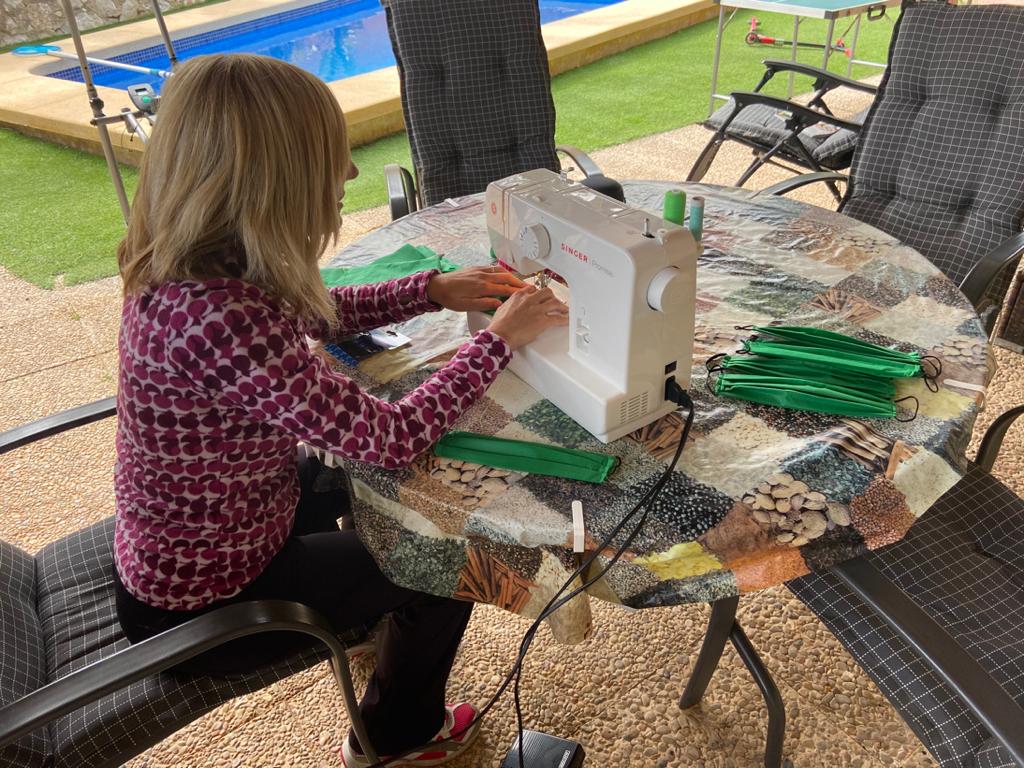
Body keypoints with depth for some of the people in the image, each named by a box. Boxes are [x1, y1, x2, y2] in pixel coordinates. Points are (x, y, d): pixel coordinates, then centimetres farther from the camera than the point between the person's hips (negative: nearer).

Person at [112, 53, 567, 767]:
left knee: (390, 489, 22)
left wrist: (434, 289, -1)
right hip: (207, 601, -7)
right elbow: (393, 437, -31)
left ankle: (378, 614, 50)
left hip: (179, 548, 8)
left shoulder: (188, 267, -10)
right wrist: (498, 340, -19)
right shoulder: (223, 320, -38)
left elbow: (316, 314, 7)